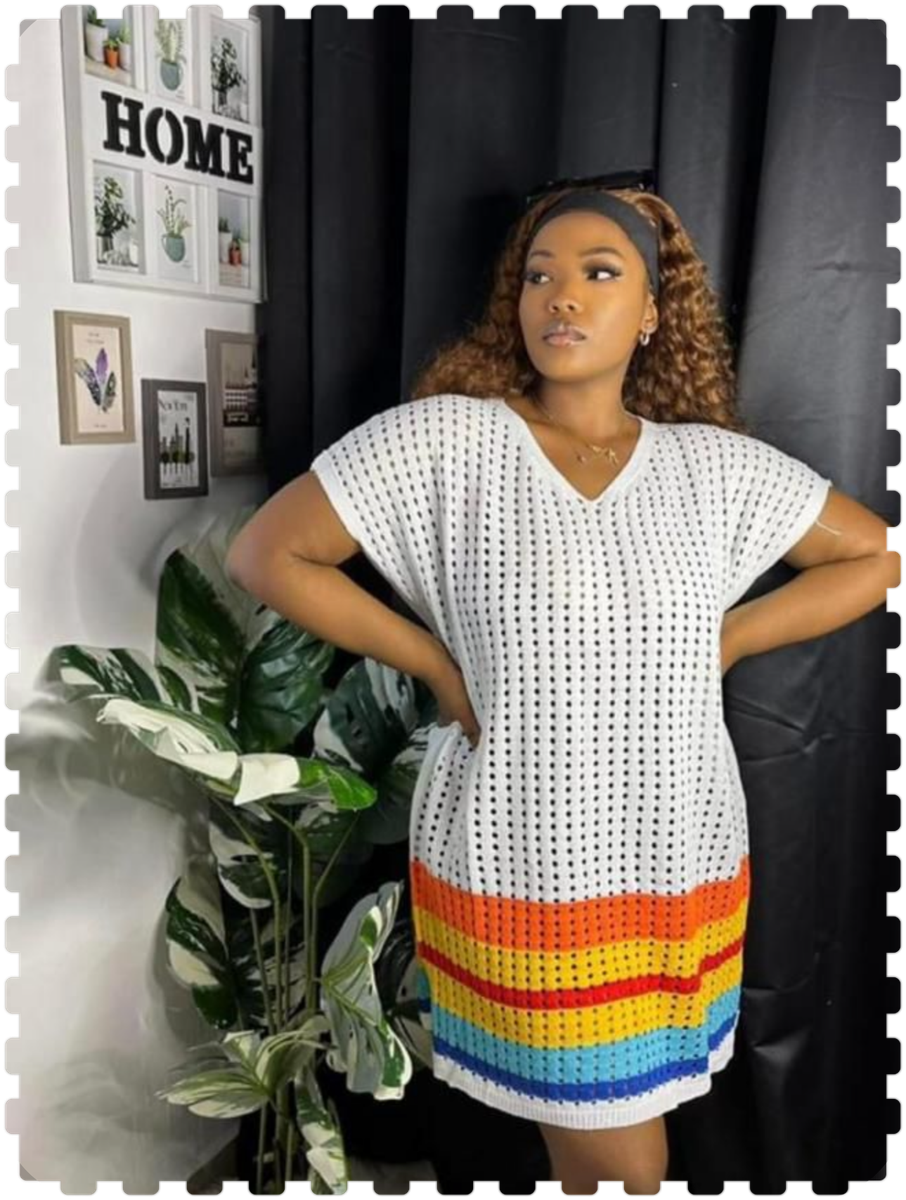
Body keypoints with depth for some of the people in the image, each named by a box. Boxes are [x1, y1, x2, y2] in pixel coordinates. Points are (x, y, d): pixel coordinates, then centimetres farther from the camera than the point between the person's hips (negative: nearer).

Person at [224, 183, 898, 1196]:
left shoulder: (716, 463, 1)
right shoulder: (445, 438, -9)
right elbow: (266, 552, -6)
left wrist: (729, 639, 0)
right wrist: (433, 664, -9)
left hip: (681, 862, 4)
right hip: (517, 865, -3)